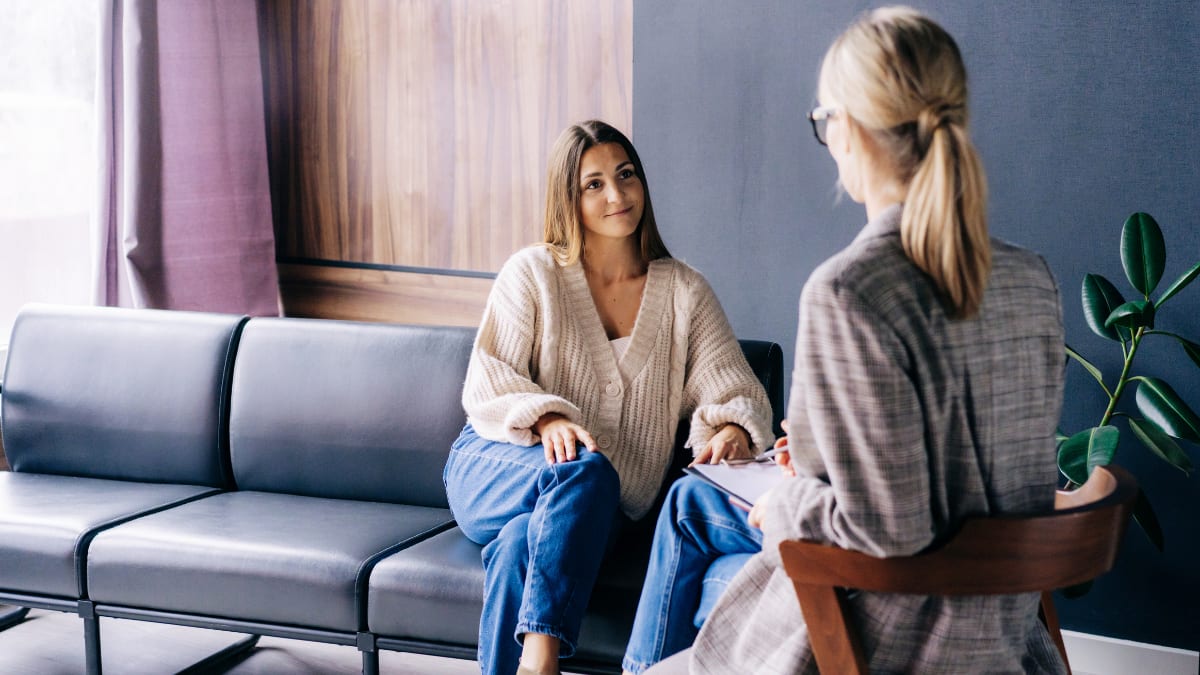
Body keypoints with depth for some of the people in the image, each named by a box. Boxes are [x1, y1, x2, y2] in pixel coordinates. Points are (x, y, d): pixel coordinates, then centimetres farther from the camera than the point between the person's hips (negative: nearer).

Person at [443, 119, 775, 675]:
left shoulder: (684, 291, 9)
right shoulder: (533, 272, 4)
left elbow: (733, 388, 3)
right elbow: (488, 385, -2)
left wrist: (732, 429, -22)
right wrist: (548, 420, -24)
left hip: (594, 506, 1)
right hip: (494, 470, -1)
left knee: (522, 542, -35)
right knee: (585, 469, -36)